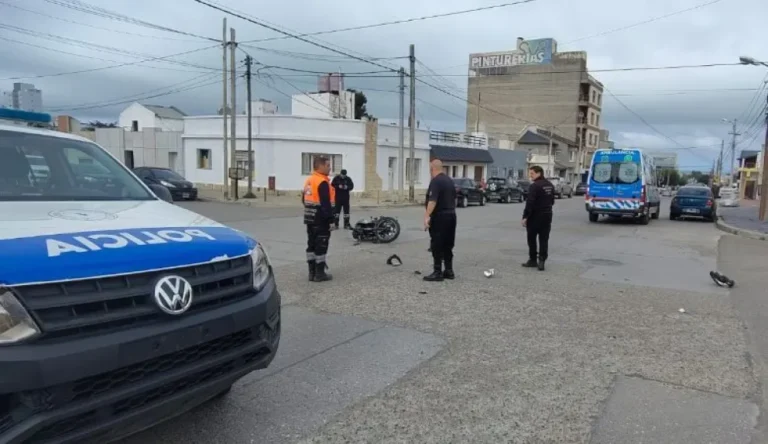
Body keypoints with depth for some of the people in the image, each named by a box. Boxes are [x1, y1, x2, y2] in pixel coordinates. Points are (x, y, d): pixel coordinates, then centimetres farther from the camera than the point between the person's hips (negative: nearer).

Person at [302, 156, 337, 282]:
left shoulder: (308, 180, 13)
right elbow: (326, 203, -23)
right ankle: (319, 273, 1)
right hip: (320, 219, -10)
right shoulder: (323, 182, -18)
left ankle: (312, 272, 17)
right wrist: (331, 218, -20)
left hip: (310, 218, 10)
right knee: (321, 245, -3)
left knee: (312, 244, 12)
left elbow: (304, 199, 19)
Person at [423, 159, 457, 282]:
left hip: (439, 217, -9)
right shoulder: (450, 180, 13)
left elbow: (432, 200, -26)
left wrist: (427, 216, -30)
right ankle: (449, 271, 17)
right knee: (447, 246, 13)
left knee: (437, 246, -4)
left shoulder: (435, 181, -15)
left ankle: (437, 273, -3)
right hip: (451, 215, 9)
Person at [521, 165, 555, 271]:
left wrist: (525, 216, -19)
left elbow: (530, 203, -21)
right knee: (544, 239, 6)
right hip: (547, 215, 7)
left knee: (532, 239, 6)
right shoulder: (550, 185, 11)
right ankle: (541, 260, 1)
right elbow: (552, 201, 18)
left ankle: (533, 260, 12)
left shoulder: (535, 186, -17)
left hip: (535, 216, -7)